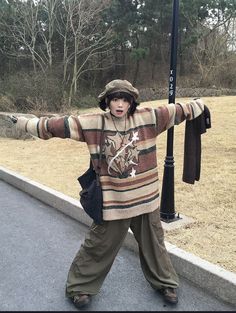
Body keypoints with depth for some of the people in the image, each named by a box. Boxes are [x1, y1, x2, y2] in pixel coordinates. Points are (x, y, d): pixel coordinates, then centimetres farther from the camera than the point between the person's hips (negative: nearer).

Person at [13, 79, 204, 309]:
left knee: (153, 243, 20)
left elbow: (177, 111, 6)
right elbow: (57, 124, -5)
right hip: (111, 201, -2)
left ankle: (165, 283, 42)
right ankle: (79, 287, 33)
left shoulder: (148, 117, -5)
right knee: (98, 246, 10)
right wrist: (25, 123, 0)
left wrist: (199, 105, 14)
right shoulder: (92, 123, -9)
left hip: (145, 198, 2)